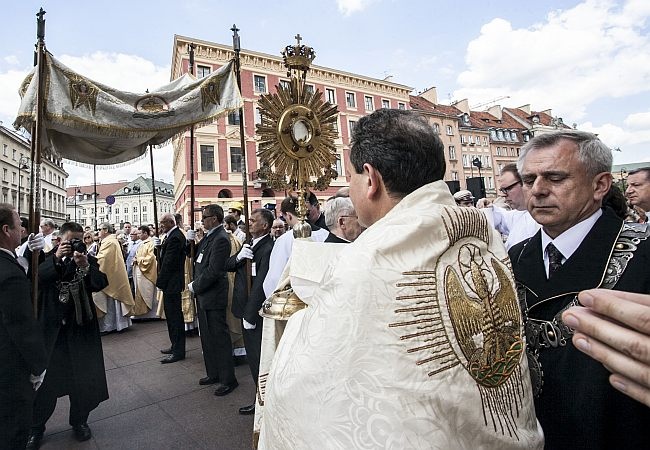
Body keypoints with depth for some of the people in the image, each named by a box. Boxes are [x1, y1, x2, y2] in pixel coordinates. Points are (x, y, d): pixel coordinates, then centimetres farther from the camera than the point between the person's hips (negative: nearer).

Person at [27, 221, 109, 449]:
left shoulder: (88, 260, 2)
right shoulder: (48, 259, 2)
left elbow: (101, 283, -12)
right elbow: (36, 280, -17)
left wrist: (86, 266, -25)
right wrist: (56, 258, -26)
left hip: (81, 328, 1)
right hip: (51, 328, 0)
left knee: (83, 378, 10)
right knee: (45, 378, 7)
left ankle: (80, 421, 29)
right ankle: (36, 427, 28)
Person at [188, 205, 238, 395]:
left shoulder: (221, 239, -19)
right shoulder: (209, 237, 10)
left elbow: (213, 271, -23)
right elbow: (198, 260, 15)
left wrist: (195, 286, -12)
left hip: (214, 297, -10)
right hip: (203, 295, 10)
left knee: (220, 337, 1)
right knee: (207, 337, 19)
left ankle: (228, 380, 15)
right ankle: (213, 374, 34)